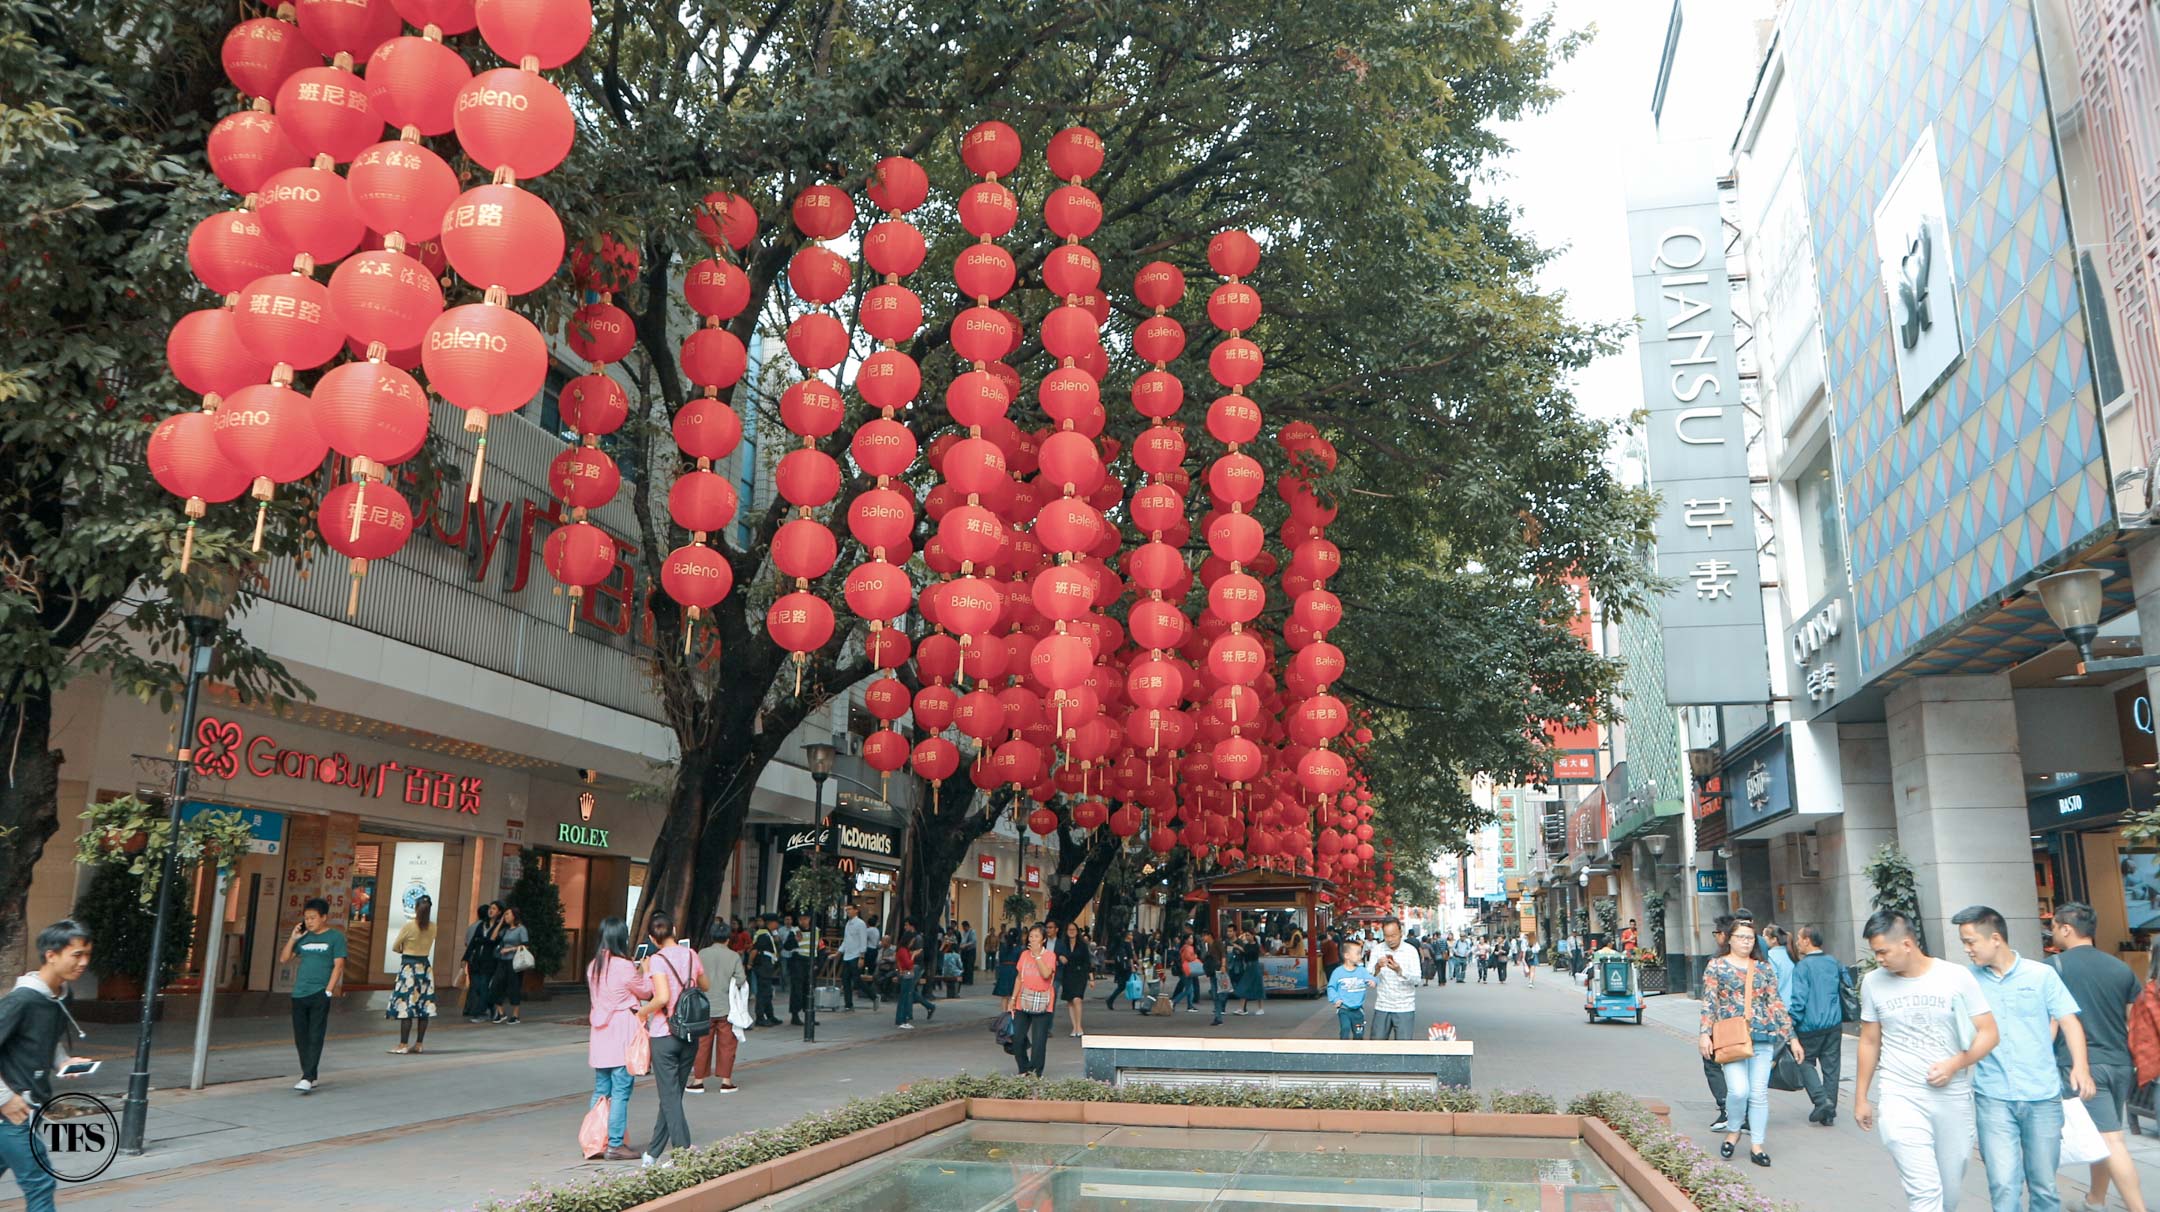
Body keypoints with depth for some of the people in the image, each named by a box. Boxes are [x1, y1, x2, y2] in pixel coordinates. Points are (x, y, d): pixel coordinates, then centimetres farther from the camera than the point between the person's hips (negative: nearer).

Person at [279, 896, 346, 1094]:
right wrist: (293, 938, 5)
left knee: (315, 1037, -9)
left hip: (319, 994, -6)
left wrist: (328, 991, -13)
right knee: (301, 1038, 9)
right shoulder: (304, 938, 14)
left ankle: (307, 1078, -12)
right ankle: (312, 1076, 20)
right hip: (299, 994, 6)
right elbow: (284, 959, 16)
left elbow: (338, 966, -6)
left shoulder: (335, 937, -1)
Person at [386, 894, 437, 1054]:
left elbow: (395, 948, -5)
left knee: (405, 1007, -3)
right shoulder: (432, 927, 0)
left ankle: (403, 1045, -3)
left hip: (409, 967, -5)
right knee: (423, 1007, 8)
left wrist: (406, 950, 11)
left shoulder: (409, 926, -14)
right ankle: (418, 1044, 14)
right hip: (425, 966, 5)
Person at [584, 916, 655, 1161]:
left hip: (600, 1036, 7)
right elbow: (646, 991, -3)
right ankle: (615, 1145, 1)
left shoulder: (593, 966, 7)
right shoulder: (624, 967, -15)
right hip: (621, 1035, -7)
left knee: (600, 1091, 14)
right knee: (620, 1092, -1)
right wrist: (644, 971, 14)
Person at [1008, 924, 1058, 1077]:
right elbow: (1019, 978, 14)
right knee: (1017, 1038, 1)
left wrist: (1037, 955, -17)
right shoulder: (1024, 954, 8)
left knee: (1039, 1040, -4)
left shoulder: (1050, 955, -3)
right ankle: (1024, 1069, 18)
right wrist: (1013, 999, 10)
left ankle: (1036, 1072, 7)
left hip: (1043, 1004, -4)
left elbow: (1046, 974, -21)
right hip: (1024, 1001, 4)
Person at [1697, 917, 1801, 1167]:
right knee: (1739, 1090, -13)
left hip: (1763, 1037, 3)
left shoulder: (1765, 968, 12)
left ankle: (1756, 1145, 14)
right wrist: (1705, 1034, -9)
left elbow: (1776, 1004, 13)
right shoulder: (1717, 966, 4)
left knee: (1759, 1093, 3)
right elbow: (1709, 1003, 1)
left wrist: (1791, 1038, 10)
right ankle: (1733, 1132, 13)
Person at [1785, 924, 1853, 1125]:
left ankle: (1821, 1100, -7)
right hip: (1834, 1023, 6)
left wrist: (1790, 1024, -9)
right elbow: (1848, 986, 15)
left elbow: (1799, 999, -17)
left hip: (1811, 1025, -6)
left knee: (1806, 1061, 10)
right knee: (1831, 1065, 10)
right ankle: (1829, 1113, 15)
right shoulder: (1833, 962, 5)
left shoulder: (1802, 966, -14)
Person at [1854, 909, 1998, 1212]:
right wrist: (1860, 1098, 13)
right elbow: (1869, 1042, 10)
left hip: (1953, 1097, 1)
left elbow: (1988, 1033, -1)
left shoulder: (1957, 977, -4)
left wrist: (1954, 1065, -16)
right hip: (1901, 1098, -1)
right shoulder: (1874, 982, 0)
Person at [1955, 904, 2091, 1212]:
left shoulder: (2041, 974, 1)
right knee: (2004, 1185, -10)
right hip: (1993, 1098, 0)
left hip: (2043, 1096, 0)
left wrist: (2080, 1067, -15)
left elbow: (2068, 1021, -1)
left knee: (2043, 1185, 9)